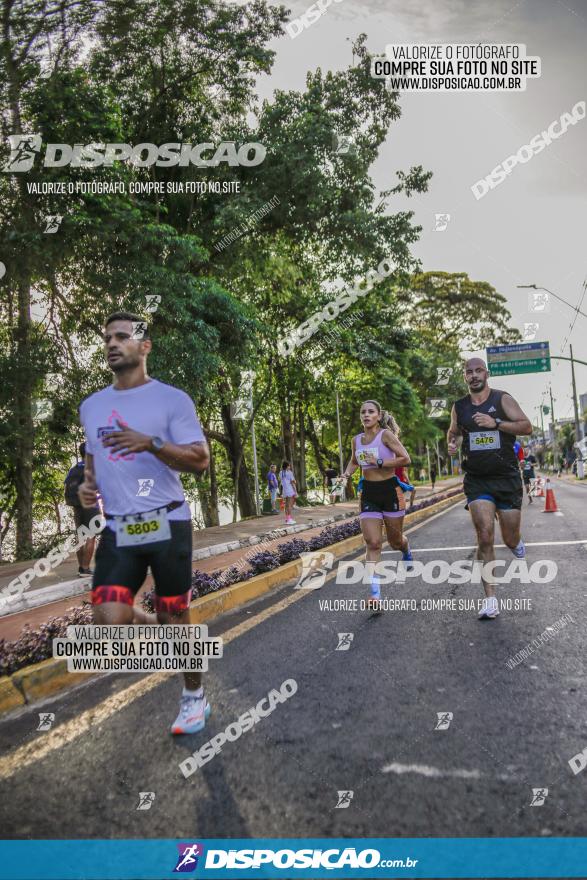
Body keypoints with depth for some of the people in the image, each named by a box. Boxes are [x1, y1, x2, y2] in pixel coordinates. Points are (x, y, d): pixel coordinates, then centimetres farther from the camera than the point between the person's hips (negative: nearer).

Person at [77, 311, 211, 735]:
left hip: (166, 524, -4)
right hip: (118, 529, 4)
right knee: (110, 625, -12)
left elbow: (200, 461, -9)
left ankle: (195, 698, 29)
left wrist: (151, 444, -23)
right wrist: (88, 483, 4)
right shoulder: (91, 406, 13)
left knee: (175, 620, 8)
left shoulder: (172, 399, -5)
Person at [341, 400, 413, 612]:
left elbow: (405, 459, -16)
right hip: (368, 493, 3)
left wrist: (379, 463, -21)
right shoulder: (357, 440, 5)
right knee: (372, 543, -8)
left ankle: (407, 553, 51)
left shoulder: (386, 434, -10)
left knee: (395, 541, 12)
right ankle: (375, 594, -9)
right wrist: (347, 473, 4)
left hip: (390, 490, -3)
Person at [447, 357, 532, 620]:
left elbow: (527, 427, -9)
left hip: (507, 478, -1)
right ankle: (490, 598, -7)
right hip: (477, 480, 1)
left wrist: (495, 423, -22)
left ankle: (515, 541, 45)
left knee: (510, 540, 5)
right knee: (485, 537, -12)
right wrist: (452, 444, 0)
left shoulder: (502, 399, -2)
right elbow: (453, 432, 23)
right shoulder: (459, 407, 7)